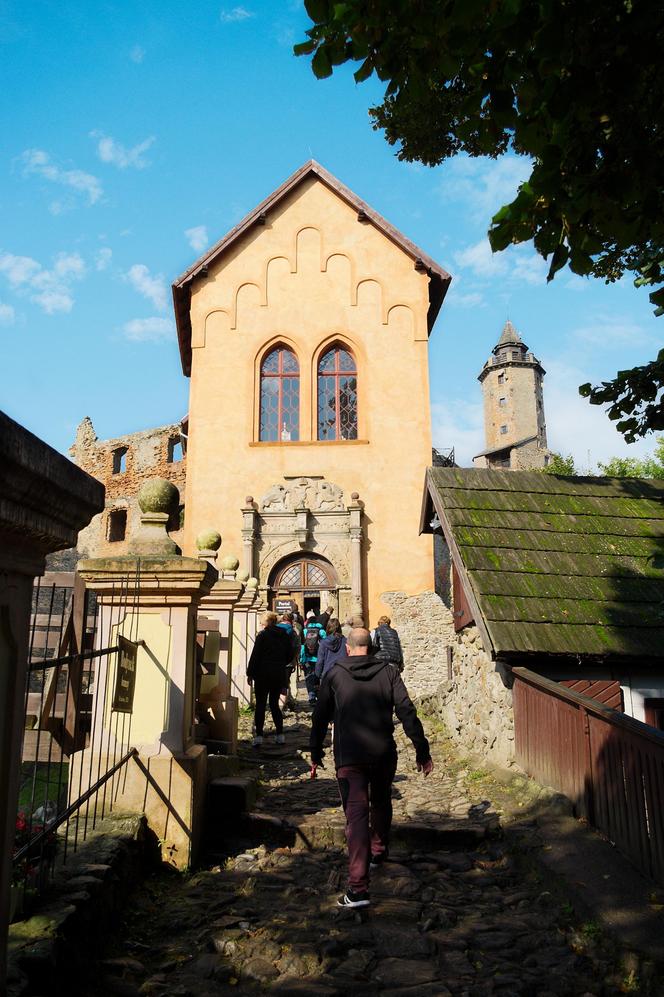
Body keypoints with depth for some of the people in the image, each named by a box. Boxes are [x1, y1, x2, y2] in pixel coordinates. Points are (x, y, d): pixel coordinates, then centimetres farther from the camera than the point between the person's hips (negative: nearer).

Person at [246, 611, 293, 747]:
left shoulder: (262, 635, -9)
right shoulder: (285, 636, 5)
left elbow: (255, 655, -10)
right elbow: (290, 655, 11)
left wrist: (250, 673, -4)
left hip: (263, 674, -4)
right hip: (279, 675, 4)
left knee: (260, 705, 1)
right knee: (274, 704, 13)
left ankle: (258, 735, -3)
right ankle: (280, 734, 10)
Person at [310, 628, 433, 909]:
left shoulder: (334, 675, 2)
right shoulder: (389, 673, 2)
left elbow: (320, 718, 6)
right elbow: (407, 713, -5)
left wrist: (315, 754, 16)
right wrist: (422, 751, -1)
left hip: (348, 757, -2)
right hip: (383, 754, 2)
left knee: (356, 815, -4)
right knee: (381, 804, 26)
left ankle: (358, 888, -12)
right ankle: (378, 852, 46)